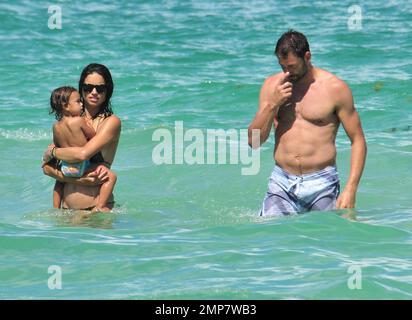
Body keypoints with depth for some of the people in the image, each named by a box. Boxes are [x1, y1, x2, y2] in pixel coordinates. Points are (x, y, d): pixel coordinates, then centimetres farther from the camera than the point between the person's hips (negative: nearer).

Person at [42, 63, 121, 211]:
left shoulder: (111, 122, -3)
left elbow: (83, 154, -18)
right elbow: (47, 168, 5)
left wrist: (52, 151, -1)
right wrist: (77, 180, -11)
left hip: (96, 206, -4)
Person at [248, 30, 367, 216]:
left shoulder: (334, 88, -3)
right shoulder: (272, 85, 8)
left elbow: (358, 141, -2)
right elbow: (253, 141, 7)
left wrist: (350, 189, -13)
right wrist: (272, 105, -8)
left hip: (322, 186, -2)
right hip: (281, 185, 2)